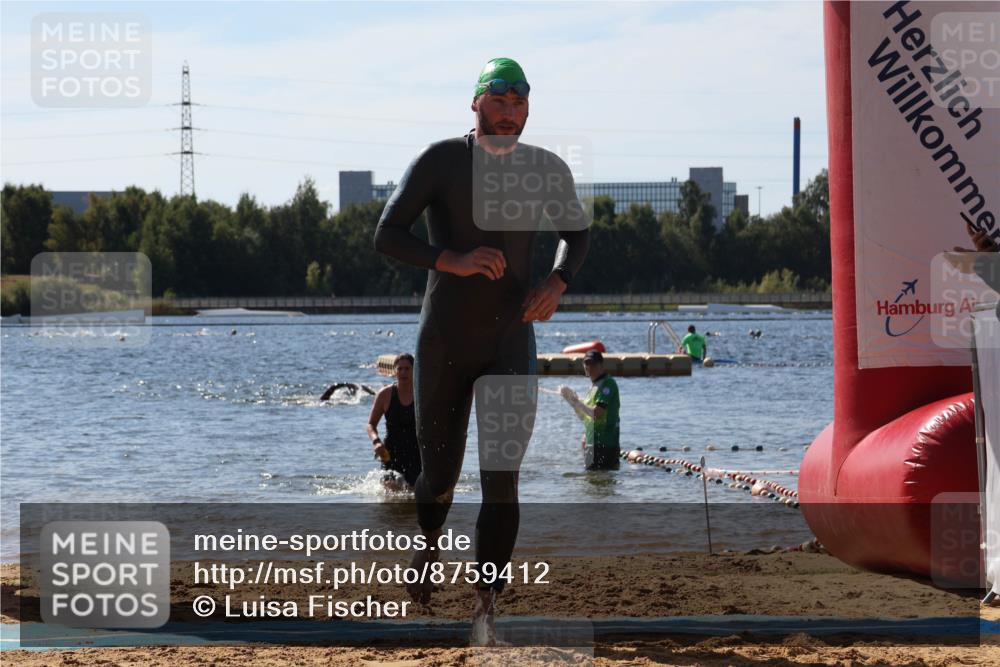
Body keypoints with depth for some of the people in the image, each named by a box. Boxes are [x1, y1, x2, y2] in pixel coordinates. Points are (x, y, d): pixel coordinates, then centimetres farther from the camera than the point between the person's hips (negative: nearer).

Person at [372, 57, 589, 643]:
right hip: (444, 344, -1)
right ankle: (429, 542, 46)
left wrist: (557, 283, -3)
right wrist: (454, 260, -30)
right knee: (440, 474, 10)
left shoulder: (547, 170, 0)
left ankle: (486, 611, -12)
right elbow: (387, 236, -14)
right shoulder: (441, 160, -10)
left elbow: (577, 232, 17)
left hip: (511, 345, 1)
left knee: (502, 478, -13)